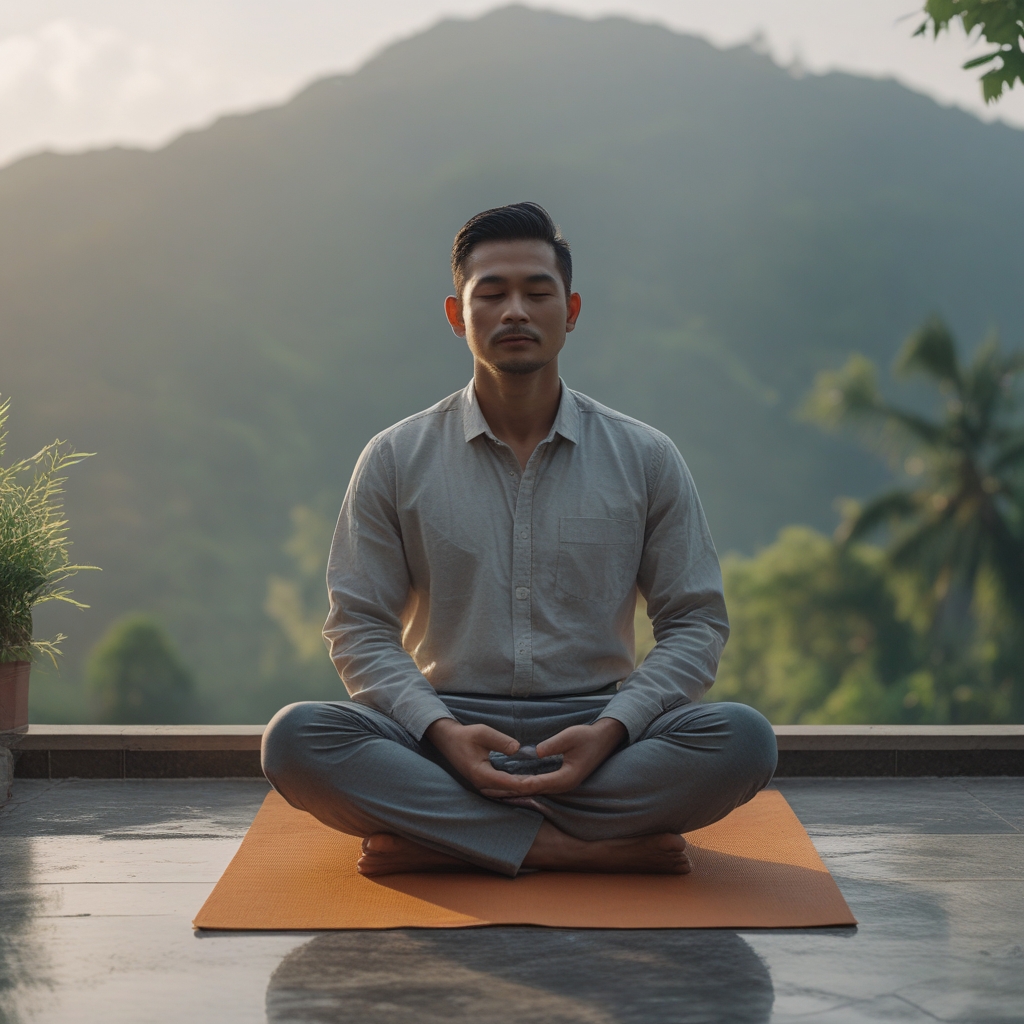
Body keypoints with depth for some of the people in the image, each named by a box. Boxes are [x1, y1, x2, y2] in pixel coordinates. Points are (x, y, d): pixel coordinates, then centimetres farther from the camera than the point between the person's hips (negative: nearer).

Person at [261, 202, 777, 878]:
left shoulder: (646, 459, 6)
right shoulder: (396, 460, 5)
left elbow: (695, 622, 5)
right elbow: (359, 626, 3)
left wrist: (610, 730, -14)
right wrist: (441, 731, -16)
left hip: (594, 728, 1)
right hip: (446, 727, 0)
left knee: (744, 740, -29)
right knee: (295, 740, -29)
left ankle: (438, 839, -25)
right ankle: (582, 848, -28)